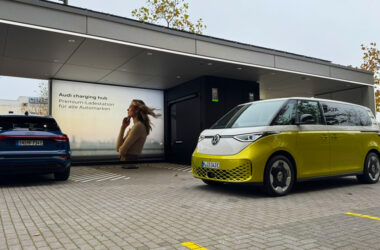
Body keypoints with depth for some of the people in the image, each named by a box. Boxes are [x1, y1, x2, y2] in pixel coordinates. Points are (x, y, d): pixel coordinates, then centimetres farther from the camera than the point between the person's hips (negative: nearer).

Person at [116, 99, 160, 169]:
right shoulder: (136, 126, 14)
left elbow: (121, 150, -16)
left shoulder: (138, 126, -15)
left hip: (129, 160, -9)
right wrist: (123, 127, 6)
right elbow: (118, 147, 10)